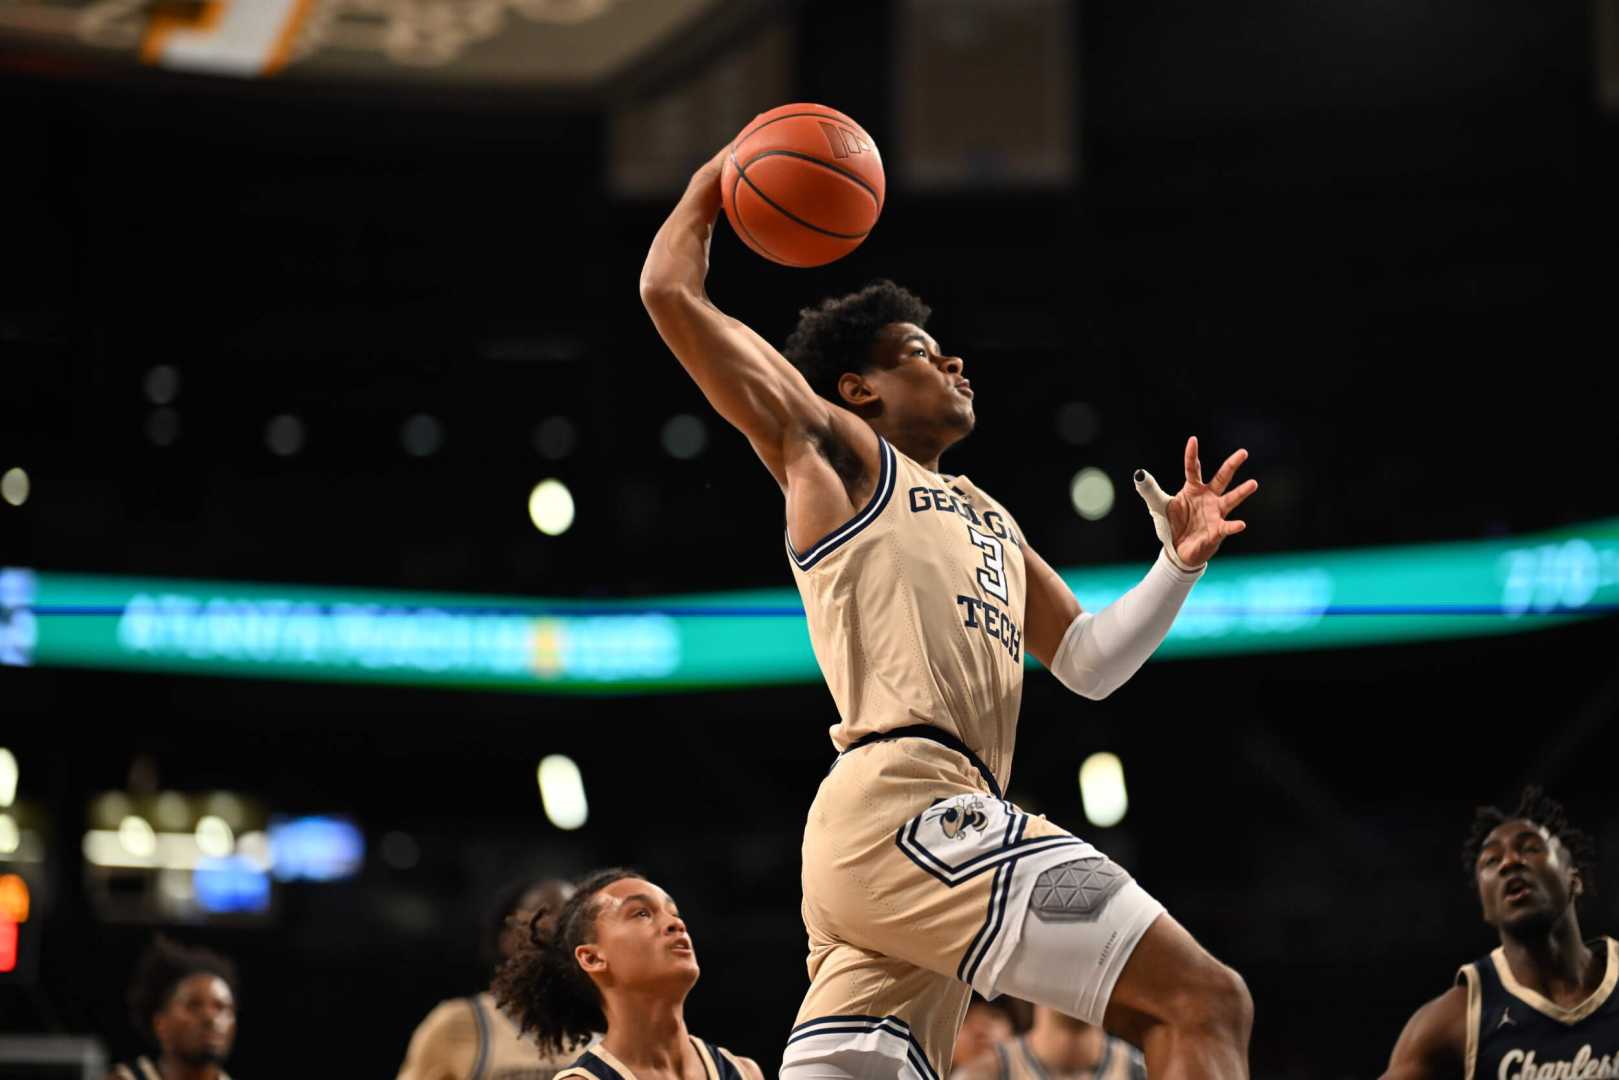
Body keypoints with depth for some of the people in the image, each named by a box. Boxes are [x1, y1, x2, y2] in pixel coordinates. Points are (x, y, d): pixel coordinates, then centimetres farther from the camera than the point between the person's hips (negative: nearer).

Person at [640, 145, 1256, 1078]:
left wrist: (1180, 565, 19)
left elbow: (1088, 662, 33)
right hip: (901, 806, -9)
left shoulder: (987, 519, 33)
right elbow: (672, 293, 7)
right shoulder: (834, 451, 11)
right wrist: (715, 183, 22)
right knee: (1206, 1000, -14)